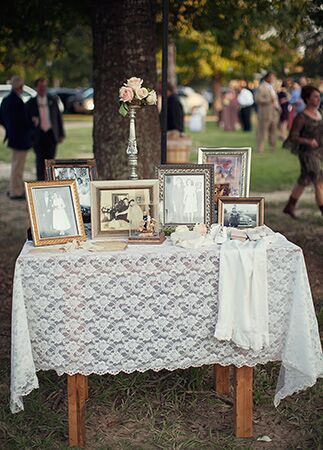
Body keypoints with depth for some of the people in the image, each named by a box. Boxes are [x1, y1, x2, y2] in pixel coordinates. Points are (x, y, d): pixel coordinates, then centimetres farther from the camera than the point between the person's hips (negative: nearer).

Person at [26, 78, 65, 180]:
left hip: (51, 134, 1)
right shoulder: (31, 102, 4)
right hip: (38, 136, -1)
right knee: (40, 160, -1)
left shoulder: (53, 100, 8)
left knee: (50, 159, 2)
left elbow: (59, 117, 9)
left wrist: (61, 134, 5)